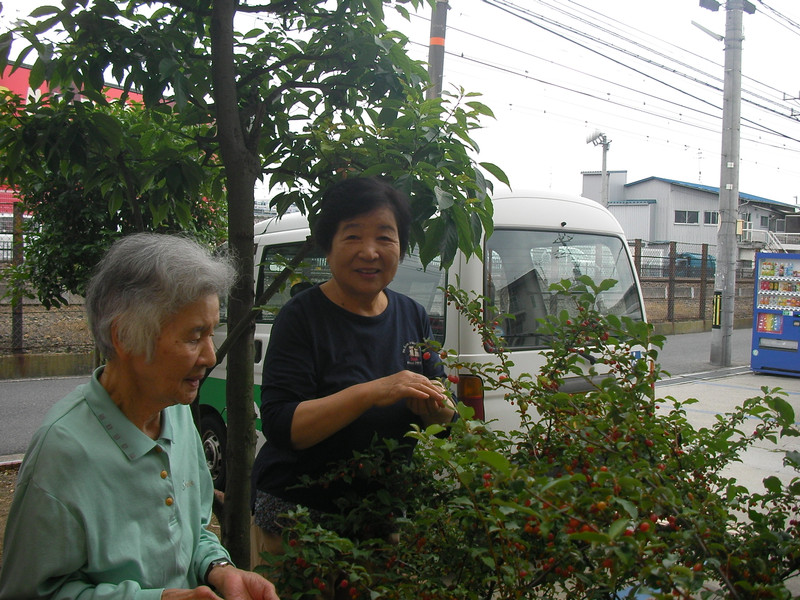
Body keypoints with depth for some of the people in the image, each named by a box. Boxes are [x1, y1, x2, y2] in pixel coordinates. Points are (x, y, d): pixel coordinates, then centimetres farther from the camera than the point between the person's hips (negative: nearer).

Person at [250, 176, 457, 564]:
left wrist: (436, 408, -18)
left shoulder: (413, 317, 4)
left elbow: (446, 419, 6)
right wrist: (372, 392, -31)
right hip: (298, 519, -4)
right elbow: (280, 427, -22)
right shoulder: (302, 317, -12)